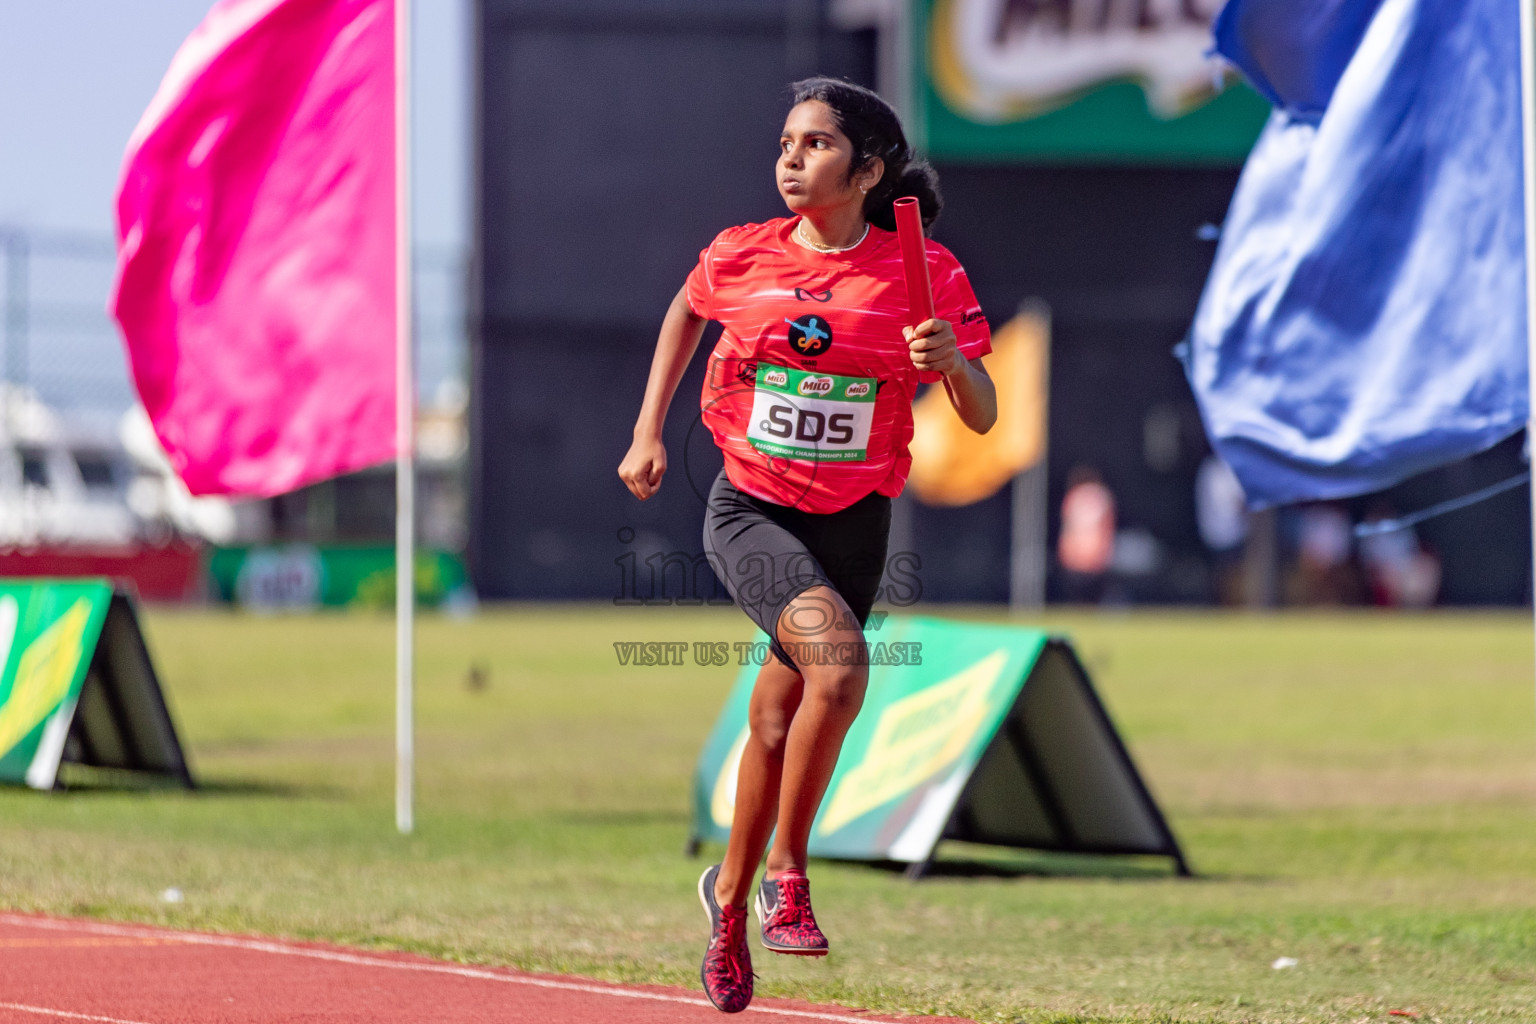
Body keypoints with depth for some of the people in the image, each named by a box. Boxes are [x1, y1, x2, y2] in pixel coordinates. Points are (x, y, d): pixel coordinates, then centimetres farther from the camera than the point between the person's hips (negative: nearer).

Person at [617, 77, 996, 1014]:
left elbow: (983, 419, -6)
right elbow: (686, 311, 19)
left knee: (780, 718, 11)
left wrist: (952, 361, -27)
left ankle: (731, 894, 36)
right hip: (750, 512, -2)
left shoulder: (924, 273, -8)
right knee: (839, 662, -27)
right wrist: (648, 433, 16)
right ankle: (787, 869, -11)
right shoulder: (741, 257, -4)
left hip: (854, 522, 2)